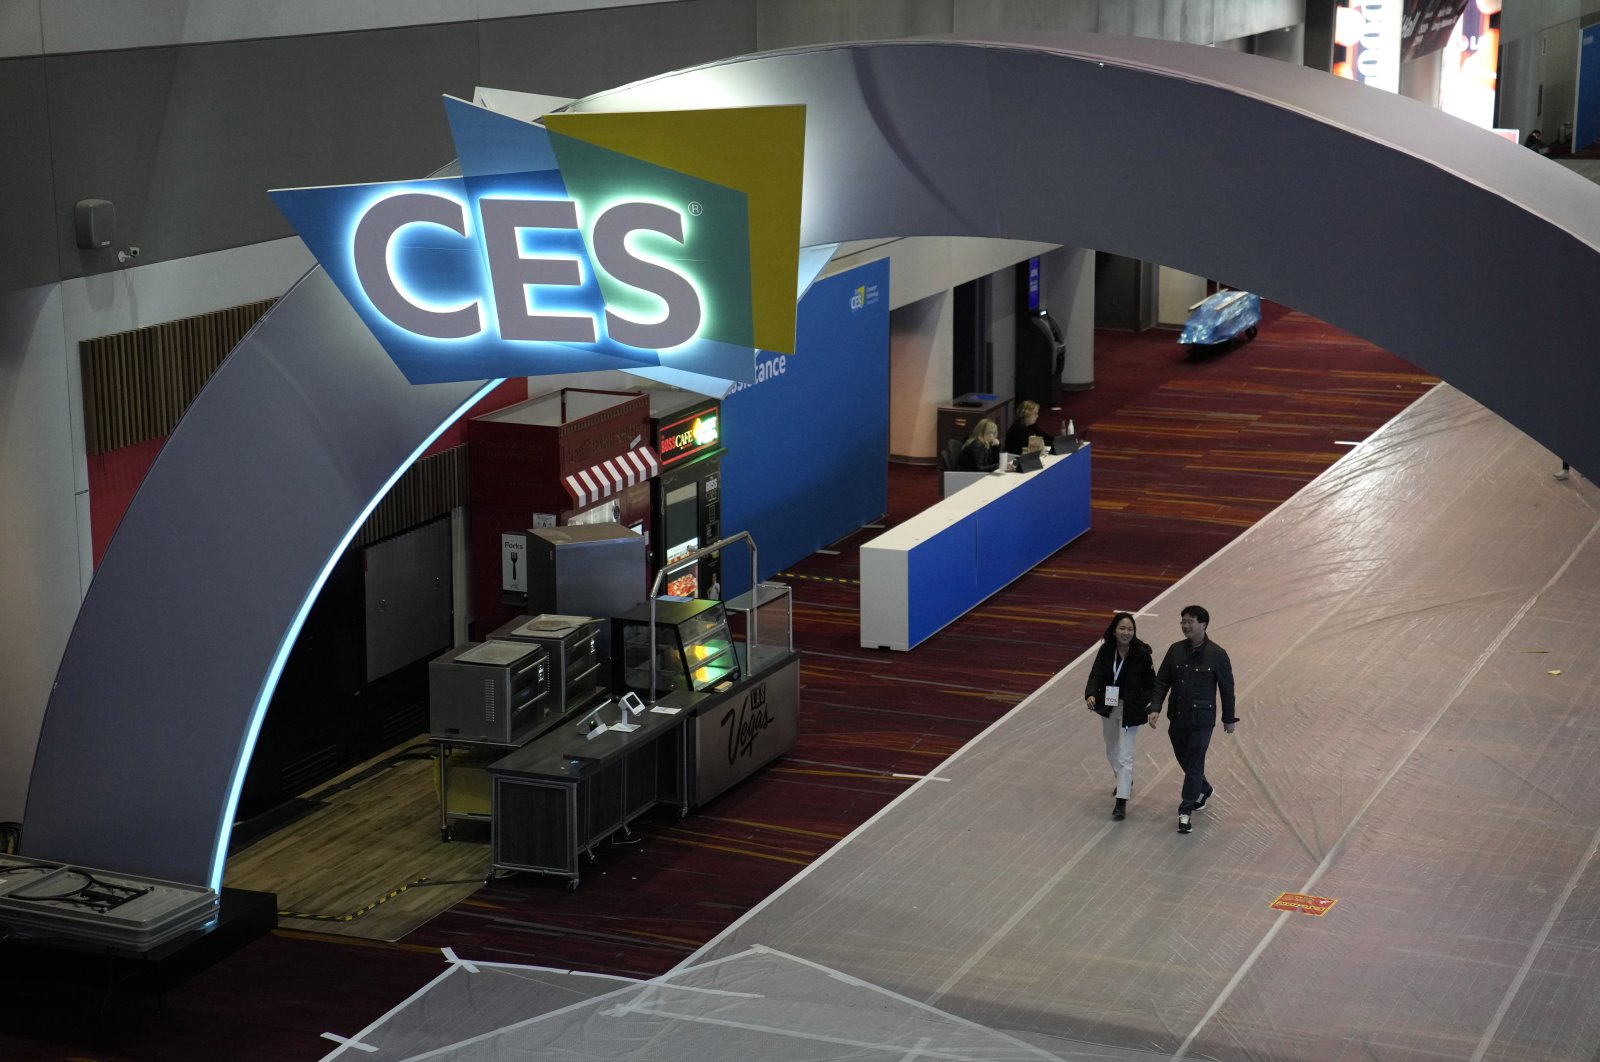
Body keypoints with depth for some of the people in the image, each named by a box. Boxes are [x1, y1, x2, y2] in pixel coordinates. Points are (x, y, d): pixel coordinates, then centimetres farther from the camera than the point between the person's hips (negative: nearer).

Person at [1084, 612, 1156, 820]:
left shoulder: (1141, 654, -18)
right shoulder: (1106, 651, -9)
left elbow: (1150, 685, -11)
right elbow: (1096, 675, -16)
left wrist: (1140, 706, -25)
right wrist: (1090, 695, -35)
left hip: (1129, 711, -5)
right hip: (1108, 707, 5)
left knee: (1124, 756, -7)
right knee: (1111, 752, 24)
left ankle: (1121, 801, -2)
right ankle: (1124, 782, 51)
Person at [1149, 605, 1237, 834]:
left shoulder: (1217, 654, -12)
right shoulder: (1175, 651, -1)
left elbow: (1226, 688, -3)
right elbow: (1162, 682, 4)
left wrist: (1229, 718, 2)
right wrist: (1155, 708, -7)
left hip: (1201, 720, -5)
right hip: (1177, 718, 5)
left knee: (1194, 766, -3)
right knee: (1185, 761, 19)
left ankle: (1185, 812, 6)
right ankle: (1203, 790, 46)